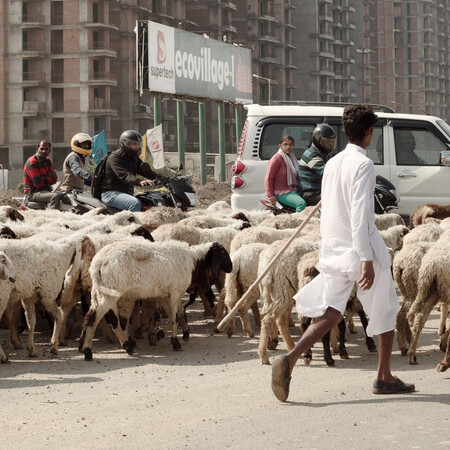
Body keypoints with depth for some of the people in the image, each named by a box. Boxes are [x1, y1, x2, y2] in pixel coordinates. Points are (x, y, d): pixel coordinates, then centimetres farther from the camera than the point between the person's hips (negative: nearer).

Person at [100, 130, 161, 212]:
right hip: (111, 193, -9)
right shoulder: (114, 157, -12)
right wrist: (139, 181, -46)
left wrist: (161, 178, -13)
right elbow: (124, 175, -28)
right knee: (136, 203, -32)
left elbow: (146, 171, 7)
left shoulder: (134, 158, 16)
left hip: (126, 193, 9)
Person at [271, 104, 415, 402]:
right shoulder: (363, 165, -13)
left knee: (330, 315, 1)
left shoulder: (332, 164, 12)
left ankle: (290, 359, -20)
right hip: (361, 249, -7)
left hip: (334, 252, 7)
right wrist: (367, 260, -22)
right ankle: (384, 377, 18)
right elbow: (360, 215, -20)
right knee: (386, 312, 12)